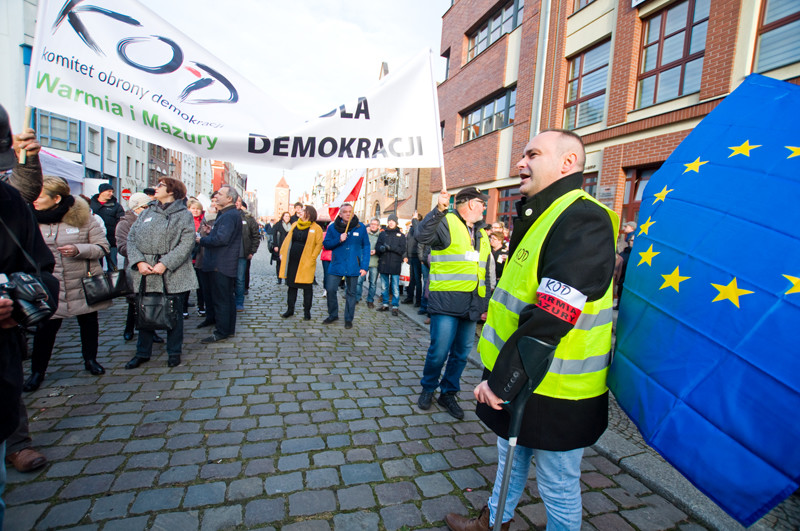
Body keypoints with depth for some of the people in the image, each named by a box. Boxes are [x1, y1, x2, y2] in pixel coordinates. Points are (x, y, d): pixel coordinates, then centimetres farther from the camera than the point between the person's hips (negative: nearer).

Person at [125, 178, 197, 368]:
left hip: (173, 275, -4)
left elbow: (186, 244, -12)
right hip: (145, 274, 4)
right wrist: (139, 262, -9)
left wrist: (165, 264, -19)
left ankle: (174, 352, 21)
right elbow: (131, 237, 6)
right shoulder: (147, 212, 12)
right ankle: (143, 353, 27)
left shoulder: (184, 215, -2)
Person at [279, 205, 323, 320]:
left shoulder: (316, 228, -5)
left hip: (306, 263, -5)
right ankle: (290, 309, 24)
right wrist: (282, 253, 10)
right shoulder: (295, 225, 12)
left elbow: (319, 244, -8)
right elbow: (287, 240, 16)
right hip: (292, 261, 5)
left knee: (307, 287, 4)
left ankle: (307, 311, 15)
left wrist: (312, 258, -15)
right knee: (291, 285, 13)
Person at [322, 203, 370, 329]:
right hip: (336, 265, 1)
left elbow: (366, 247, 1)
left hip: (353, 266, -1)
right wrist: (339, 240, -16)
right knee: (330, 289, -1)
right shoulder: (332, 227, 3)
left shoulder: (361, 227, 0)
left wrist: (364, 266, -7)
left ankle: (348, 319, 21)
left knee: (351, 293, 7)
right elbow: (326, 244, 2)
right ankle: (333, 315, 21)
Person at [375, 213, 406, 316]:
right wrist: (382, 248, -18)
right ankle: (385, 304, 23)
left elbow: (402, 249, -5)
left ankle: (395, 306, 2)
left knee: (395, 287, -4)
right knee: (384, 286, 12)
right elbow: (377, 247, 5)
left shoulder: (401, 235, 6)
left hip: (395, 264, -3)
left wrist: (390, 247, -17)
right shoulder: (382, 234, 12)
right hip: (383, 264, 3)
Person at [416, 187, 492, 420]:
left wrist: (486, 303, 20)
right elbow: (422, 235, -24)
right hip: (446, 302, -7)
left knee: (462, 353, 12)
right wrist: (439, 210, -37)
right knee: (439, 351, -3)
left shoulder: (481, 234, 19)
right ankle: (428, 389, 23)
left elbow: (487, 272, 23)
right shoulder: (446, 223, -4)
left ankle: (448, 394, 29)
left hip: (472, 305, 7)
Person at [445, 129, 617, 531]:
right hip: (520, 381, 9)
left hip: (557, 393, -9)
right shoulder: (543, 216, 10)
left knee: (557, 487, 14)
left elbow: (548, 320, -29)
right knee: (510, 457, 28)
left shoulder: (584, 222, -22)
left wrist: (501, 382, -22)